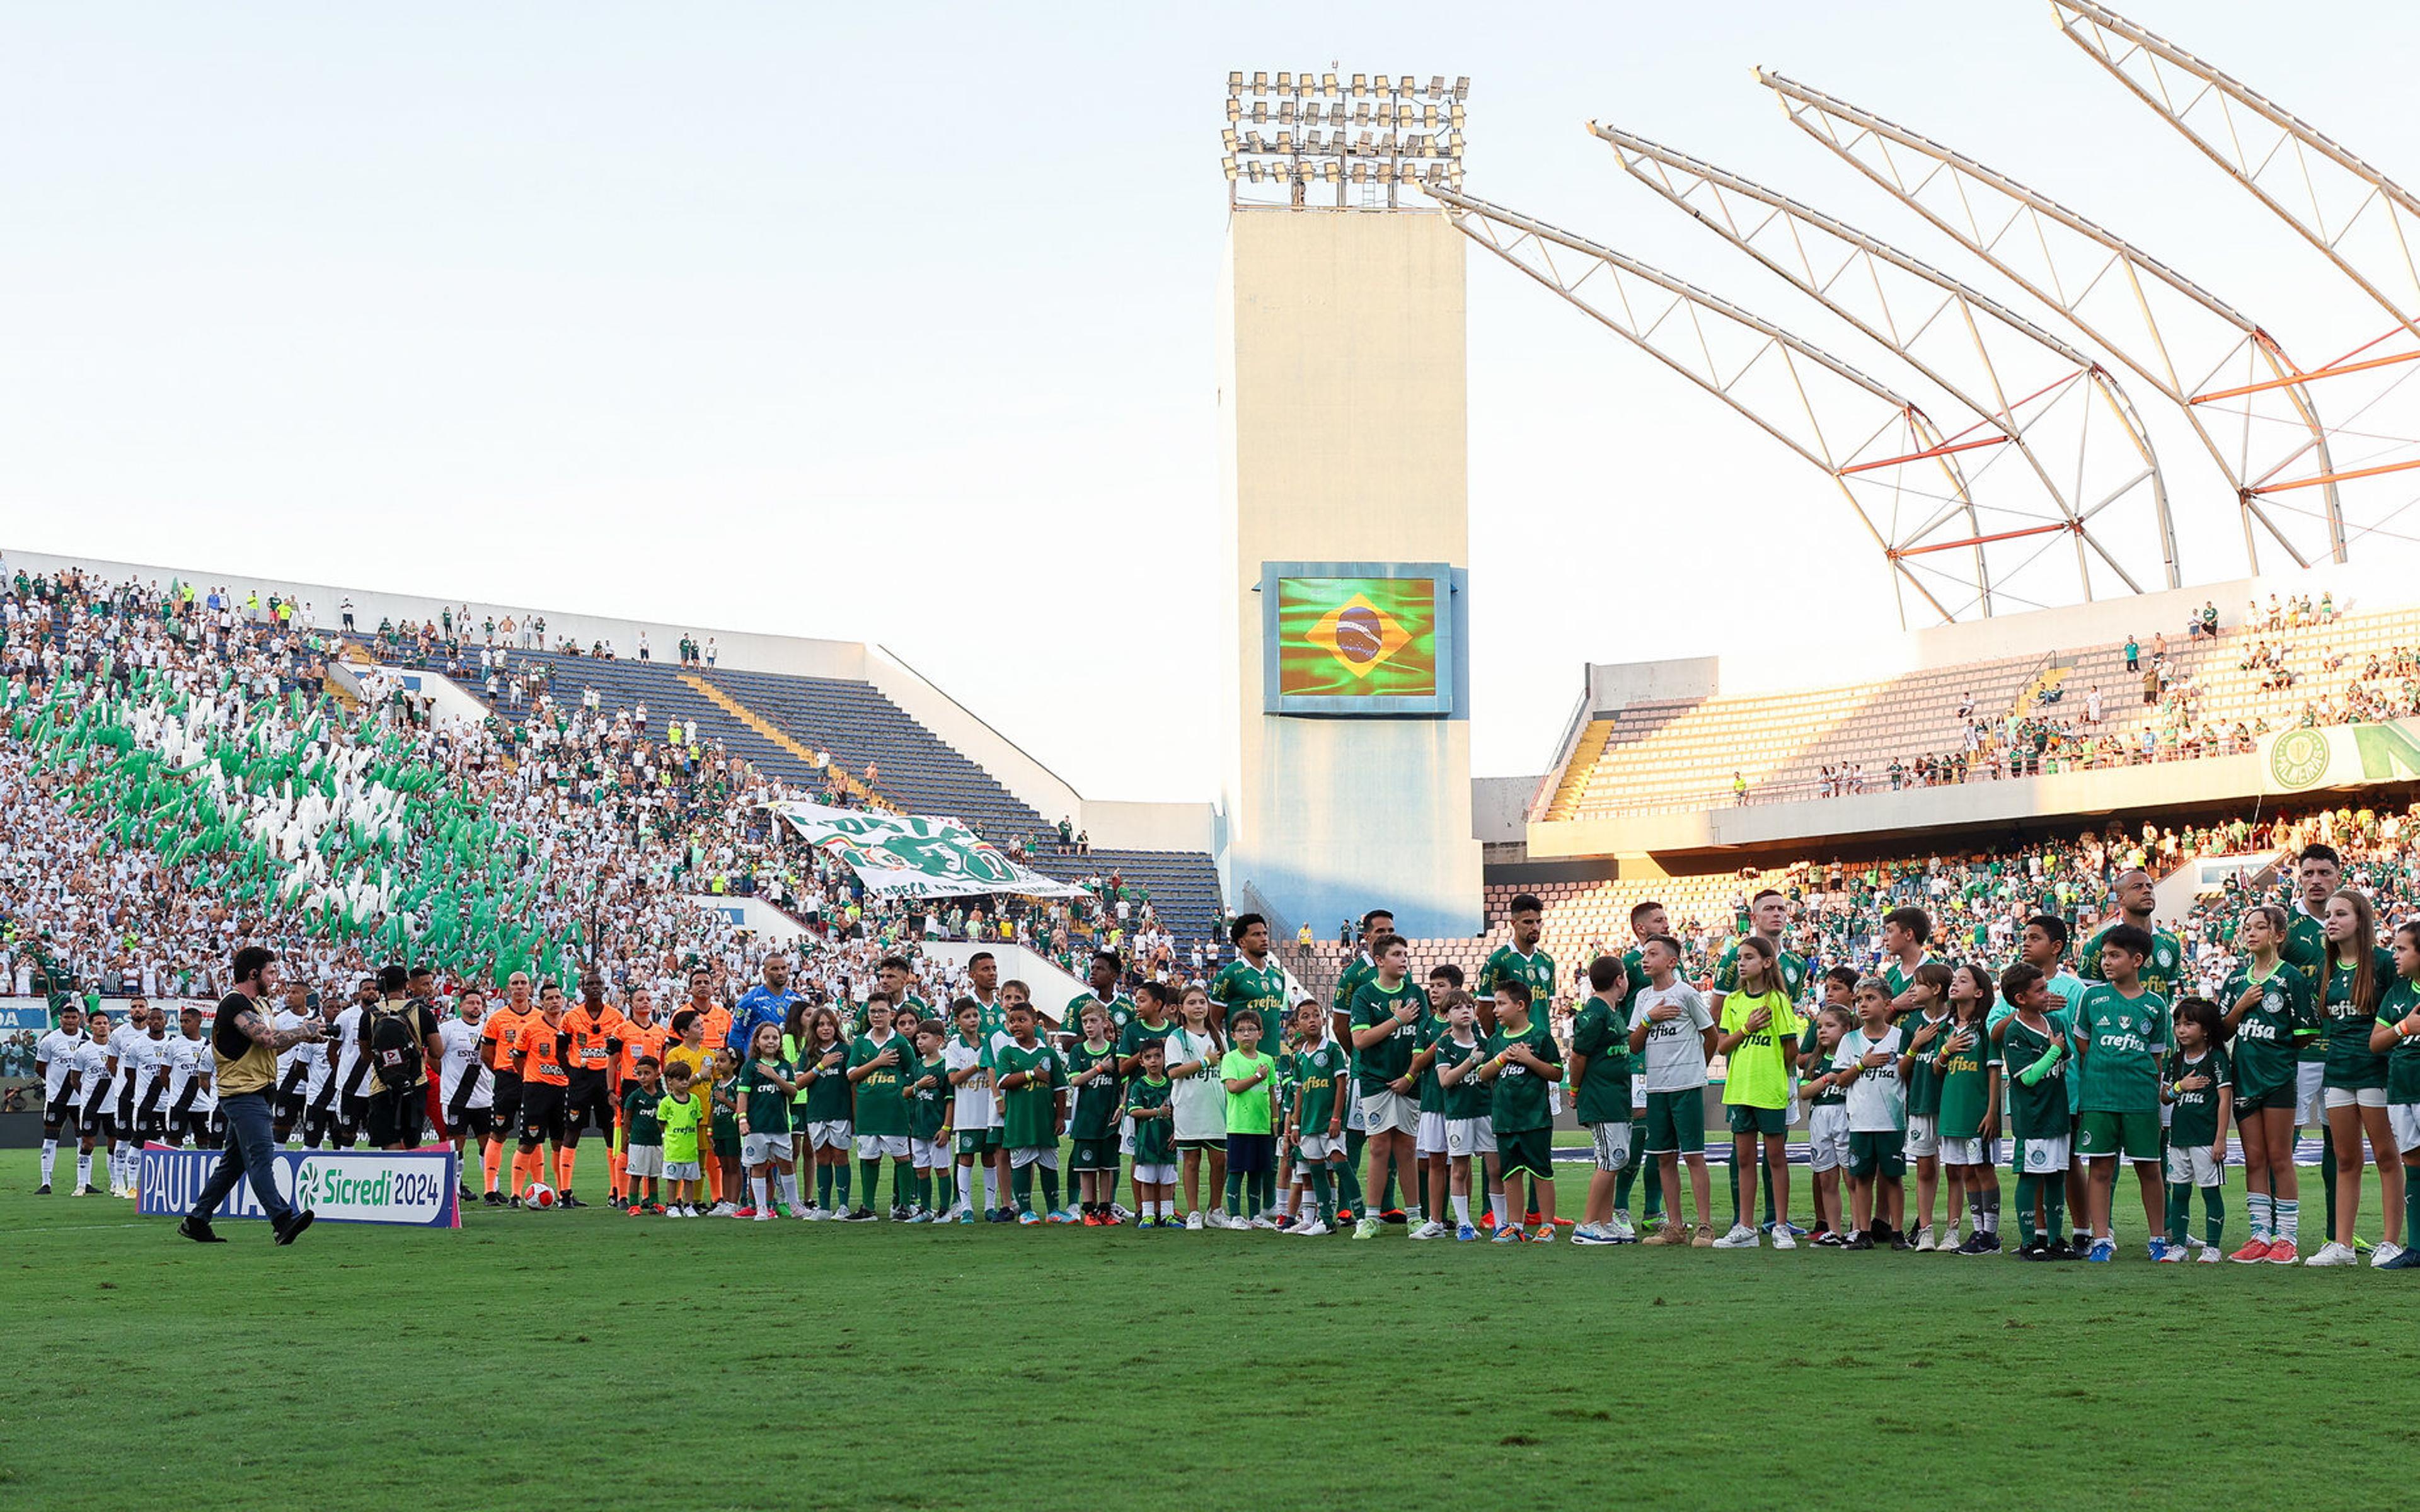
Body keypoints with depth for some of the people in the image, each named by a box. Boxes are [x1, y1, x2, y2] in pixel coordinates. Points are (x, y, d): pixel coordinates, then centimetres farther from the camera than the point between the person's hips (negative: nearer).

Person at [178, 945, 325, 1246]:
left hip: (253, 1094, 10)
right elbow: (268, 1040, -23)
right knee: (261, 1157, -16)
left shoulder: (253, 1004, 19)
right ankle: (282, 1219, -23)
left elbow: (267, 1046, 24)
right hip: (243, 1093, -10)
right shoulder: (235, 1004, -13)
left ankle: (196, 1220, 18)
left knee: (233, 1162, 13)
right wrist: (305, 1032, -11)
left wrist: (299, 1038, 9)